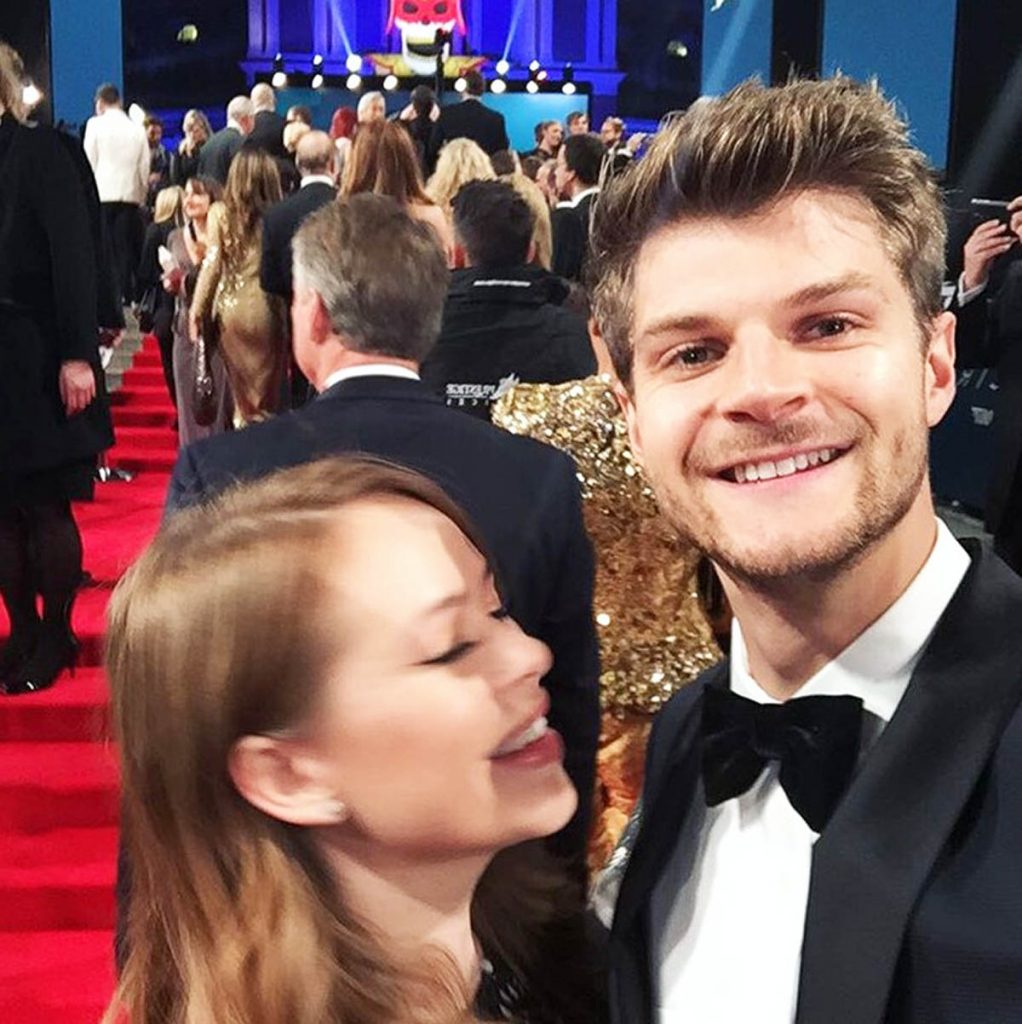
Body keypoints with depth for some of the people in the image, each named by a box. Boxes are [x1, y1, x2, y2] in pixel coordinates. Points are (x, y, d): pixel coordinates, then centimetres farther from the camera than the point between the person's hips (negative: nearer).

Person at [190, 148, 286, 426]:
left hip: (231, 308, 1)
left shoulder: (220, 213, -2)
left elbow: (212, 263, -4)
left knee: (242, 391, 15)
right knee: (269, 394, 9)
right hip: (267, 308, -1)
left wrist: (197, 309, 2)